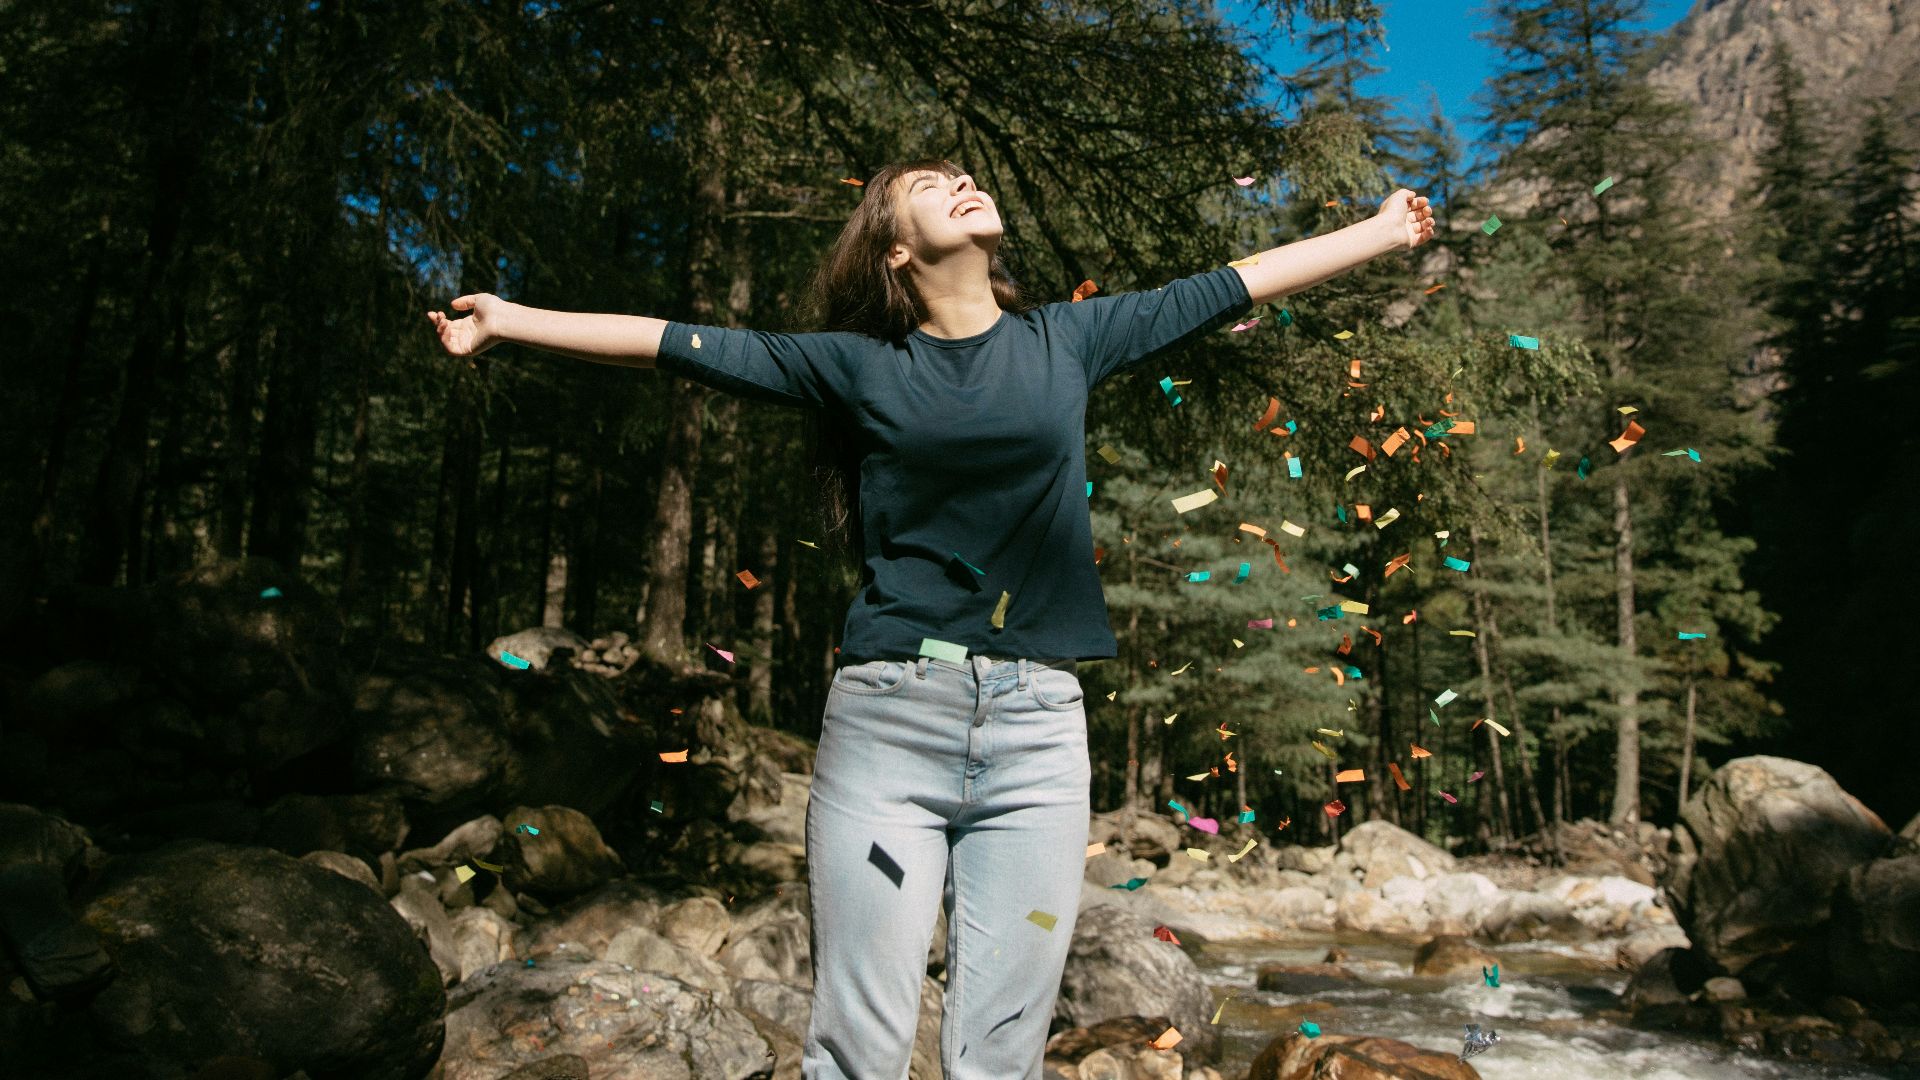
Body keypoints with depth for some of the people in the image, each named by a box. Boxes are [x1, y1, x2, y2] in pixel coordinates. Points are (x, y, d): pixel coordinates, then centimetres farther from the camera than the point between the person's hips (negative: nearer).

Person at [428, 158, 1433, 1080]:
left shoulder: (1067, 339, 12)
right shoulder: (857, 363, 6)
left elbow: (1231, 285, 19)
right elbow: (680, 344, 7)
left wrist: (1382, 233, 25)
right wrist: (512, 320, 6)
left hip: (1038, 730, 2)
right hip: (888, 712, -1)